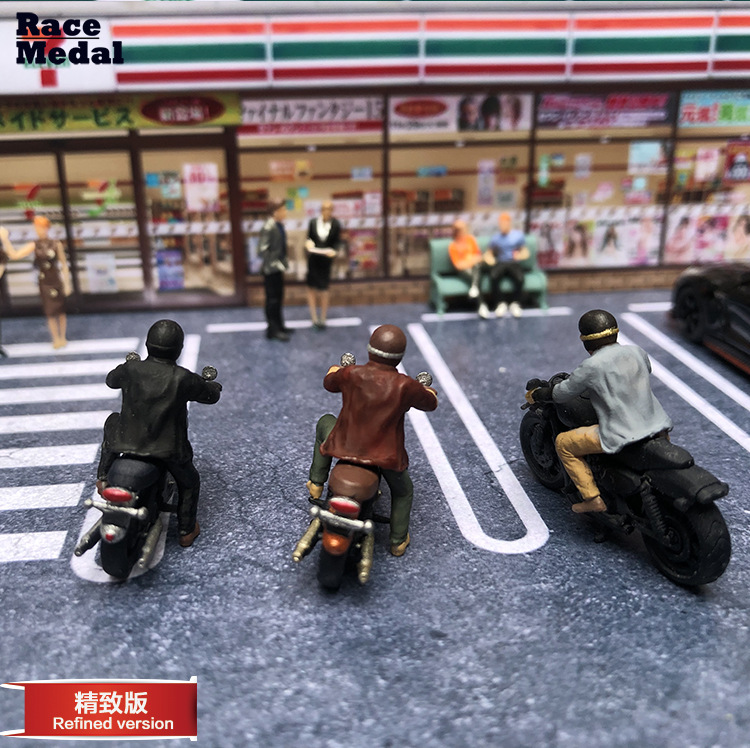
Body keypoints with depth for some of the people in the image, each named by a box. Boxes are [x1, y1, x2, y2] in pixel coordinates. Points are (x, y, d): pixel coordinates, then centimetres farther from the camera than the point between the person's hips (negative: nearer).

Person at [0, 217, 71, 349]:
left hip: (57, 282, -1)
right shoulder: (33, 246, 1)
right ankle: (56, 339, 17)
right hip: (44, 282, 1)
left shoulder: (56, 244, -2)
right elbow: (14, 255, -7)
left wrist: (67, 283, -1)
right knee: (50, 314, 4)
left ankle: (62, 338, 20)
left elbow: (64, 264, 1)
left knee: (60, 312, 6)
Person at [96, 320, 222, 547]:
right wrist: (214, 386, 25)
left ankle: (103, 477, 29)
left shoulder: (131, 369, -8)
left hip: (128, 442, 2)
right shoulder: (184, 379, -15)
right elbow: (211, 396, 0)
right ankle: (186, 531, 35)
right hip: (169, 448, -2)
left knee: (112, 422, 35)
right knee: (189, 482, 27)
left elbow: (111, 380, 15)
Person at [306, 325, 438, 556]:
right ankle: (398, 541, 39)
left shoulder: (350, 374, -9)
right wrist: (429, 390, 29)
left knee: (325, 423, 34)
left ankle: (316, 484, 36)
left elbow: (329, 382, 14)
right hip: (387, 455, -1)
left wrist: (335, 368, 37)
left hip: (345, 446, 1)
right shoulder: (405, 385, -14)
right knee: (403, 491, 31)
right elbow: (430, 403, 5)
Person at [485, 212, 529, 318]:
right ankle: (499, 303, -17)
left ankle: (514, 303, -9)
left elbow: (525, 252, 11)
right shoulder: (495, 238, 15)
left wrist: (520, 255, -13)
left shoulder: (518, 235, 11)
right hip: (499, 263, 1)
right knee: (494, 277, -37)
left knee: (520, 279, -36)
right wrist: (488, 257, -6)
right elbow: (489, 253, 19)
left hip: (513, 263, -1)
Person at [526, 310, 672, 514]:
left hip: (621, 435, -7)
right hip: (658, 426, 7)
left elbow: (563, 393, -2)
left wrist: (536, 393, 17)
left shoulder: (591, 366, -13)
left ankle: (593, 498, 4)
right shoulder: (637, 351, 5)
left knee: (563, 443, 7)